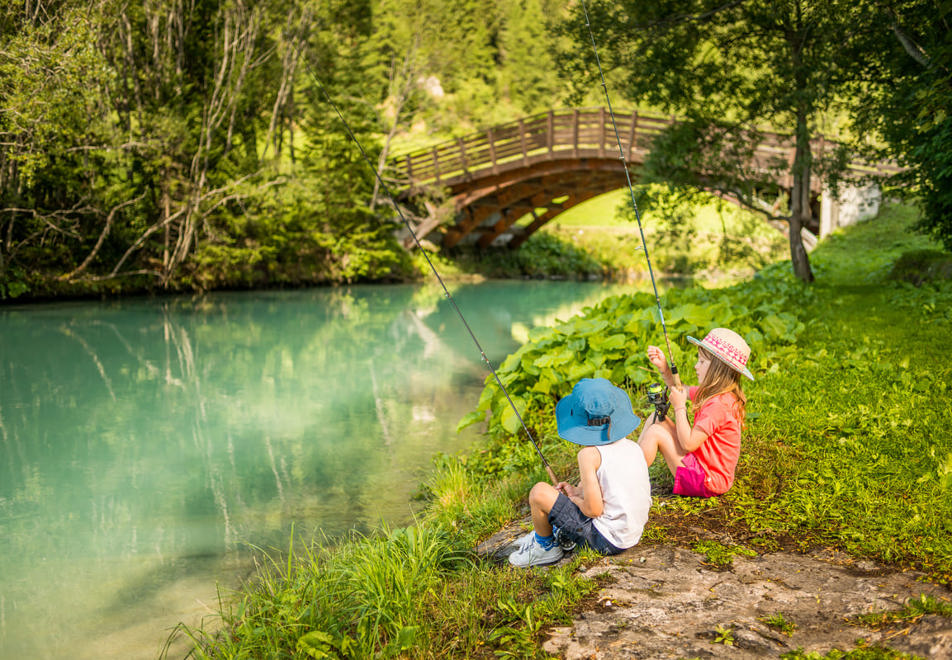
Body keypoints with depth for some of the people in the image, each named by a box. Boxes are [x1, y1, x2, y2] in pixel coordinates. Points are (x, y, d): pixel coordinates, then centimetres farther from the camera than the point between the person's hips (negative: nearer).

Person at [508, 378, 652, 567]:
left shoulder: (589, 453, -17)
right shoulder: (633, 446, 4)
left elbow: (593, 509, -20)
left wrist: (574, 497, 1)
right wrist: (577, 491, 13)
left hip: (606, 541, -8)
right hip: (633, 535, 8)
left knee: (539, 492, -8)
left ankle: (545, 546, 14)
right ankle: (560, 534, 34)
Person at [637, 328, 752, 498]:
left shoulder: (718, 405, -26)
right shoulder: (712, 392, 4)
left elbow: (688, 444, -27)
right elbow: (681, 391, 20)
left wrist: (680, 407, -18)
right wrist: (664, 368, 4)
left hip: (708, 481, -10)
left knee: (655, 432, -15)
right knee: (656, 418, 7)